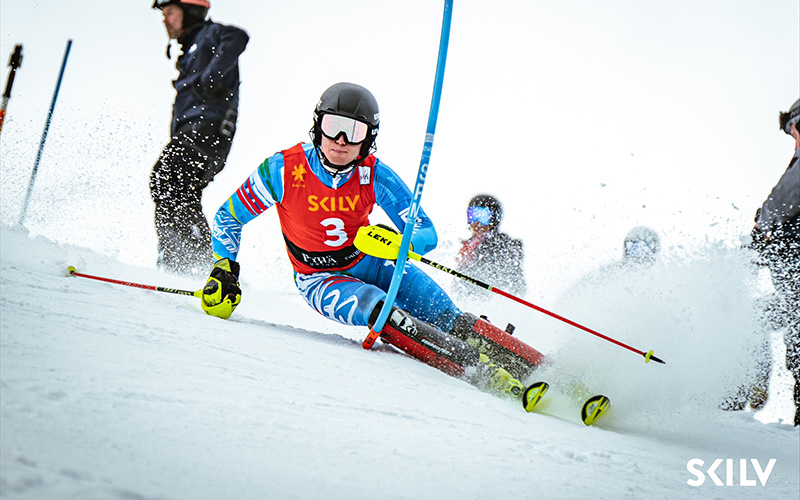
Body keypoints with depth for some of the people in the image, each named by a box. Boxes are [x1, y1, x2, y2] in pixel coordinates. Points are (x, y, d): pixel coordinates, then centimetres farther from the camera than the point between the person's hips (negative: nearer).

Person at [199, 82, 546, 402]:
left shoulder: (374, 175, -17)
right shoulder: (284, 170, -20)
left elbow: (427, 233, -15)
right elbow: (228, 218, -5)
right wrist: (224, 271, -13)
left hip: (369, 262, 2)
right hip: (320, 279, -2)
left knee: (445, 318, -20)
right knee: (377, 308, -34)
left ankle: (534, 368, -17)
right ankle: (486, 375, -37)